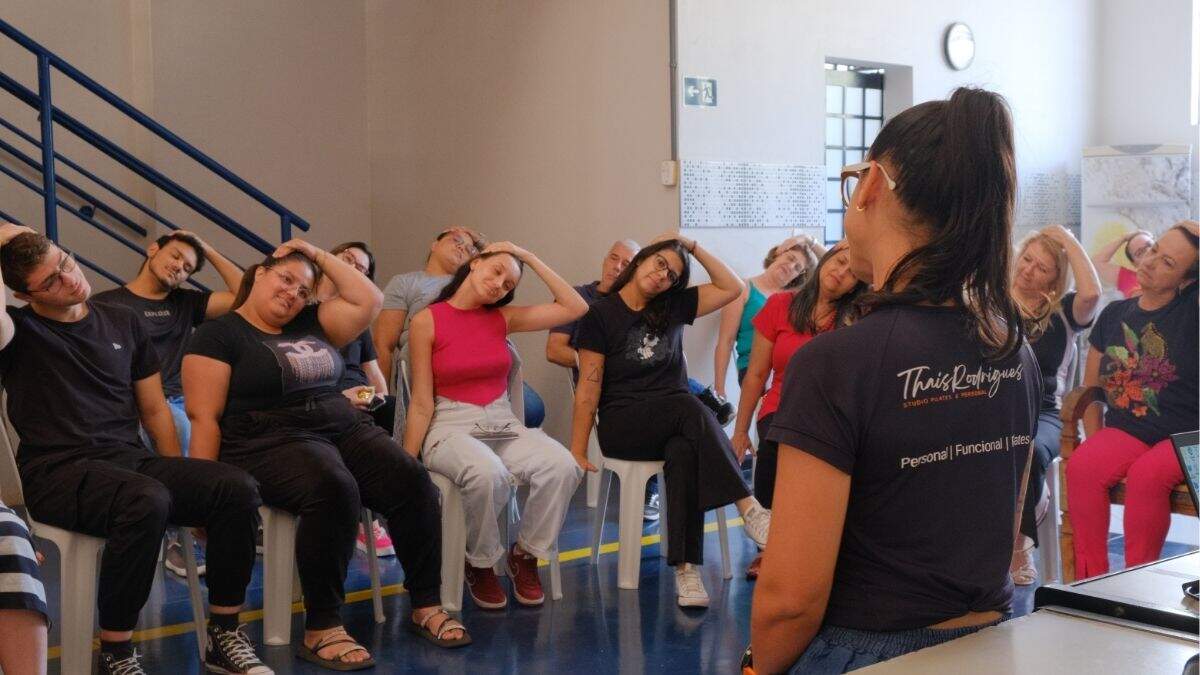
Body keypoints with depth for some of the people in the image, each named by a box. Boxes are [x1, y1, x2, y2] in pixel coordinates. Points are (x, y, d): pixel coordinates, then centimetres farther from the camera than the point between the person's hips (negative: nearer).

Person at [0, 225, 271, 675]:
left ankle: (224, 635, -9)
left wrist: (185, 486, 8)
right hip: (59, 471, -5)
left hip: (130, 459, 5)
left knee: (237, 488, -21)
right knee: (146, 502, -38)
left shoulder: (123, 323, 18)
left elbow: (154, 410, 19)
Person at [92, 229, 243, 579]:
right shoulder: (105, 304, 9)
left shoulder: (185, 303, 21)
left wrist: (209, 251, 15)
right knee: (179, 425, -38)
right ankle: (181, 537, -24)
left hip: (181, 403, 4)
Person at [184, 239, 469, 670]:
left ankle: (426, 606, -11)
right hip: (271, 444, -6)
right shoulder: (219, 334, 1)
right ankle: (321, 629, -28)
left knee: (413, 483, -20)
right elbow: (204, 417, -7)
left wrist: (320, 257, 15)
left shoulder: (311, 324, 19)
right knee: (334, 489, -37)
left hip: (346, 430, 6)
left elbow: (368, 300, 13)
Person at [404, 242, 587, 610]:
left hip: (504, 425, 4)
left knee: (562, 467, -27)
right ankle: (480, 564, -9)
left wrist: (529, 258, 4)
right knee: (488, 474, -39)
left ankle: (525, 555, -3)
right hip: (451, 428, -4)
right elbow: (421, 403, -4)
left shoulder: (503, 318, 10)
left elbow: (575, 307, 4)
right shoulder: (427, 321, -3)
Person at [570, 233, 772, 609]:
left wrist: (694, 247, 4)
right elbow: (589, 387, -4)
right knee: (689, 405, -34)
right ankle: (748, 509, -38)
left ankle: (686, 568, -39)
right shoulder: (601, 314, 1)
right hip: (622, 426, -3)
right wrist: (577, 452, -9)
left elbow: (731, 288, 10)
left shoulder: (673, 307, 13)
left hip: (673, 422, 4)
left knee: (684, 454, -35)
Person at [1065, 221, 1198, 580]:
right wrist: (1096, 442, 2)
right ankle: (1090, 580, -18)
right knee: (1080, 466, -27)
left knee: (1146, 474, -34)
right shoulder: (1115, 315, 11)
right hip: (1126, 430, 4)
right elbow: (1090, 387, 14)